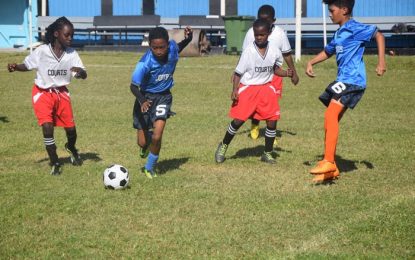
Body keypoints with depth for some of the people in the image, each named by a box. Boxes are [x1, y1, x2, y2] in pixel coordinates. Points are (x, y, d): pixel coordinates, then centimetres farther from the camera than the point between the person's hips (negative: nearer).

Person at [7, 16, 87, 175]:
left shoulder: (71, 54, -10)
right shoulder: (42, 51, -17)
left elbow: (83, 75, -14)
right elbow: (27, 65, -2)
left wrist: (80, 72, -37)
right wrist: (15, 67, -22)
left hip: (61, 93, 3)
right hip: (42, 93, -3)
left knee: (70, 128, 6)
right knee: (47, 127, -16)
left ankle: (71, 148, 43)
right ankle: (55, 163, 1)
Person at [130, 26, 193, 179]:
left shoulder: (172, 48, -17)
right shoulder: (145, 63, -29)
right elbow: (133, 86, -21)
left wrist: (188, 39, -6)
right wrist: (141, 101, -39)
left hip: (163, 96, 2)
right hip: (146, 97, -2)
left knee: (157, 136, -15)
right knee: (142, 142, 4)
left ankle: (150, 168, 11)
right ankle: (146, 147, 44)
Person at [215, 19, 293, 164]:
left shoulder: (275, 51, -2)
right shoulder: (248, 51, -12)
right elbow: (238, 72, -7)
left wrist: (286, 73, -6)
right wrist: (235, 90, -17)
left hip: (266, 88, 3)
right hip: (247, 88, -3)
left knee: (272, 121, -2)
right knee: (238, 120, -5)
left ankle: (267, 153, 15)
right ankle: (223, 146, 19)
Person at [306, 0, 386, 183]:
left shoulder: (354, 29, -8)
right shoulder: (339, 34, 19)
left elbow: (378, 35, -9)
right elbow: (328, 51, 32)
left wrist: (381, 62, -16)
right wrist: (311, 63, 17)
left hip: (353, 80, -10)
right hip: (342, 80, 10)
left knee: (331, 114, -24)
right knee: (330, 120, 9)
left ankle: (328, 162, -28)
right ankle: (331, 169, 14)